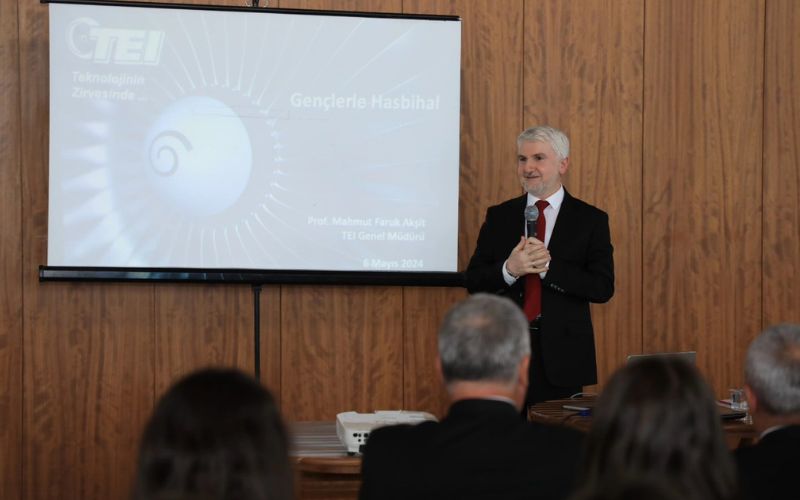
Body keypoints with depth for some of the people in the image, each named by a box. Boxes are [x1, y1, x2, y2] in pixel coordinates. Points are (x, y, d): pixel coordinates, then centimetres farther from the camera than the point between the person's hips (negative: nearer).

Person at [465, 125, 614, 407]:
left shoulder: (590, 220, 2)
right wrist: (509, 269, -16)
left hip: (562, 355, -2)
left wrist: (548, 266, -18)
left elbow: (603, 288, -7)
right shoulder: (499, 216, 9)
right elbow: (473, 281, 4)